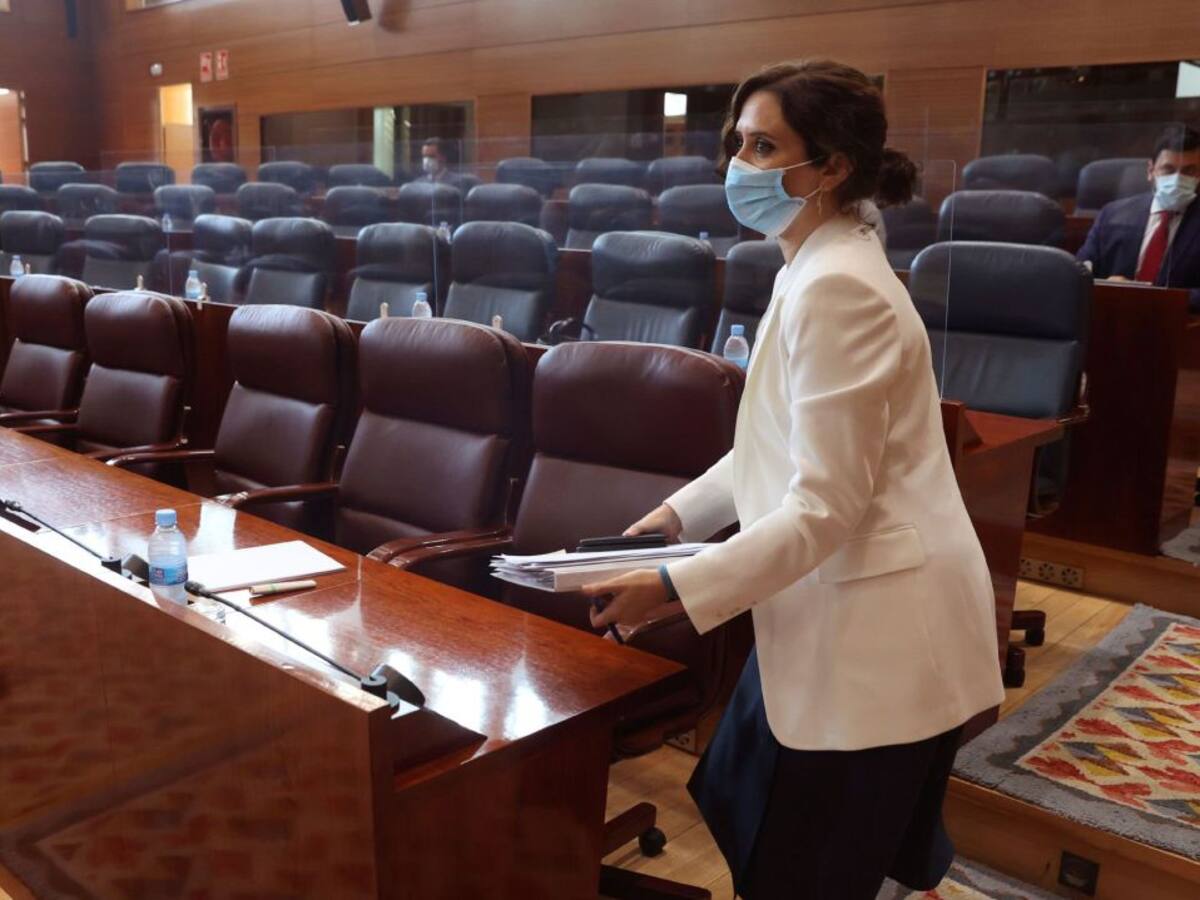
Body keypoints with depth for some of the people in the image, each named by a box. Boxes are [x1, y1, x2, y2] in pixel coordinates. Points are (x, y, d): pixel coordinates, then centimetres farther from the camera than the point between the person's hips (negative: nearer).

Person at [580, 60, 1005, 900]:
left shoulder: (837, 287, -23)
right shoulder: (818, 267, 10)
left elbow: (826, 506, -24)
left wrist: (674, 589, -23)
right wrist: (677, 513, 10)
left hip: (875, 629, -10)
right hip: (836, 614, 10)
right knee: (742, 813, 23)